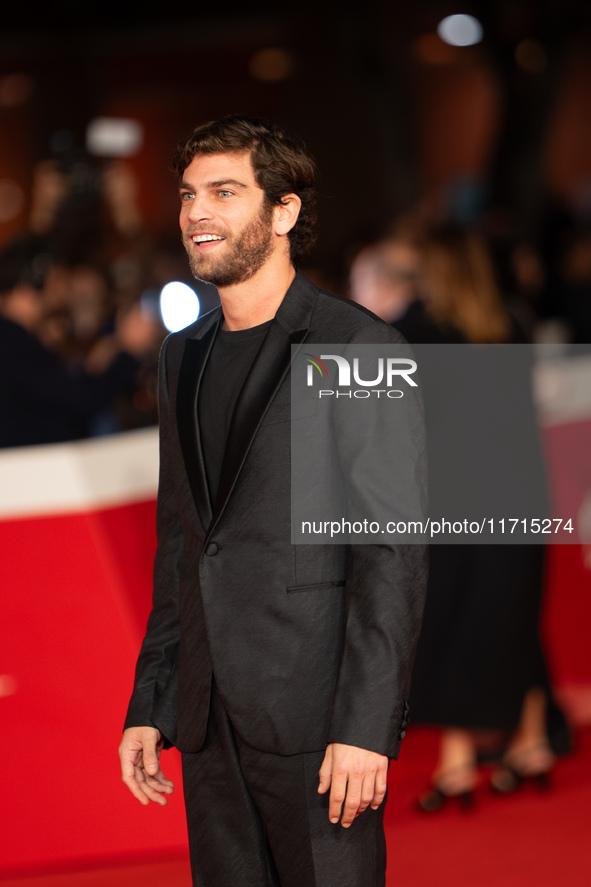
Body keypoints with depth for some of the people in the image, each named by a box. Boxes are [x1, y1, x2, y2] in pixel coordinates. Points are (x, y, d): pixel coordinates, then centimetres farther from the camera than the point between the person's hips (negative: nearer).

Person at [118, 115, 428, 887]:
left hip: (314, 715, -6)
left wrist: (366, 727, -17)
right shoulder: (184, 358, 15)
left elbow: (393, 553, -11)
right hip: (211, 720, 6)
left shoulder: (358, 346, -7)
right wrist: (149, 707, 14)